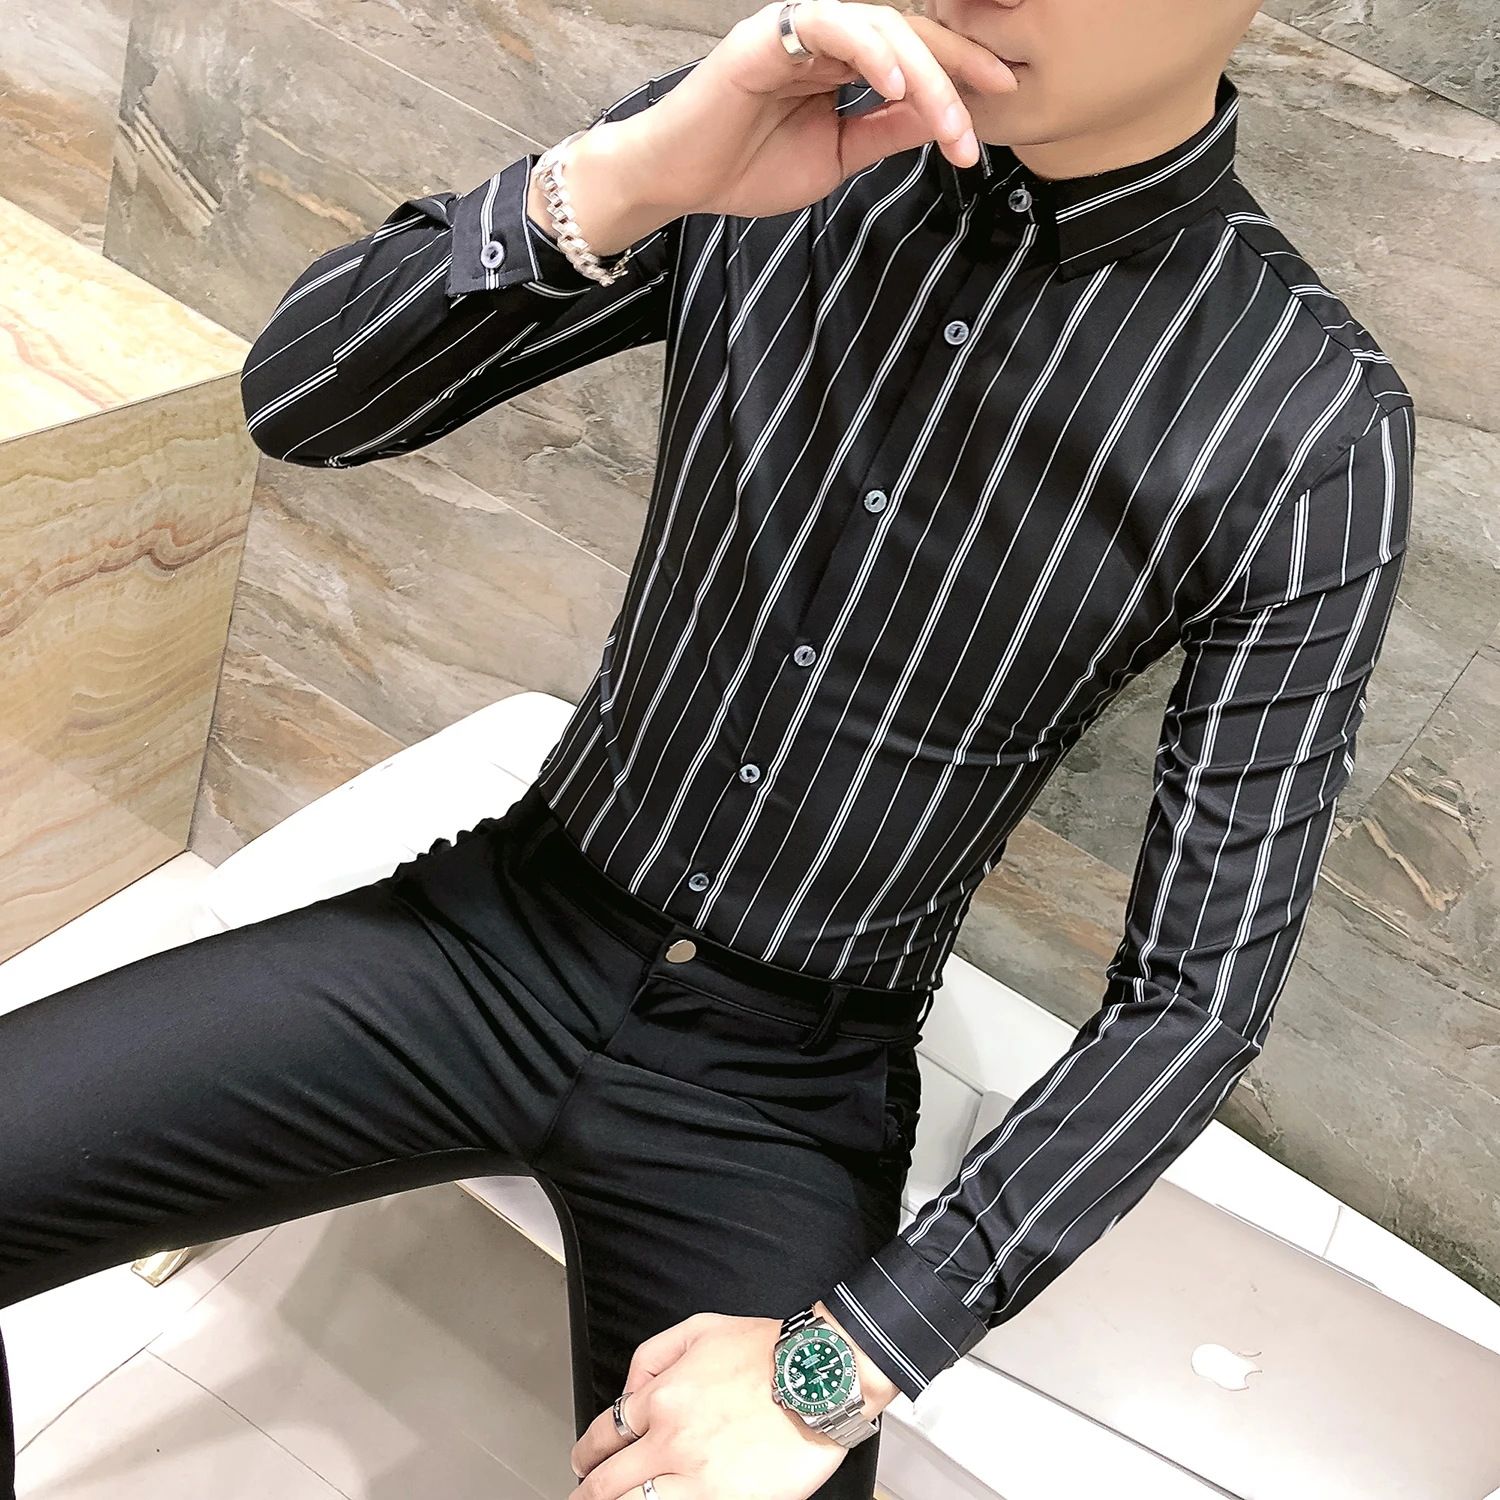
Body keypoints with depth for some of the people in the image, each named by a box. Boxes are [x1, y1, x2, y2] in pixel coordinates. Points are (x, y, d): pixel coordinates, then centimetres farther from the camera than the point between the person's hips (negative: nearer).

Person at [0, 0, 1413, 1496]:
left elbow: (1196, 991, -12)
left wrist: (839, 1368, -15)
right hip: (508, 929, 2)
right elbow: (299, 402, -8)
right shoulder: (769, 144, -7)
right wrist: (619, 177, -26)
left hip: (779, 1076, -1)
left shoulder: (1313, 437, -15)